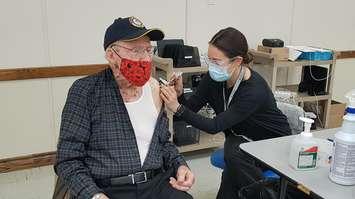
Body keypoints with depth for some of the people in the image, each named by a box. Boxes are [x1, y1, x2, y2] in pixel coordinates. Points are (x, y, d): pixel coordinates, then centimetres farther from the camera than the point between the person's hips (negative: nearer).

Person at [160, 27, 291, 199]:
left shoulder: (255, 90, -33)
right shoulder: (214, 78, -16)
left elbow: (215, 126, -35)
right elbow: (190, 109, -11)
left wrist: (178, 108, -43)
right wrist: (179, 95, -31)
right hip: (241, 141, 4)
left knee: (235, 154, -31)